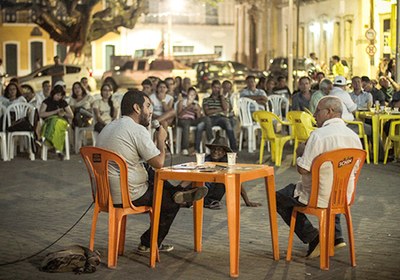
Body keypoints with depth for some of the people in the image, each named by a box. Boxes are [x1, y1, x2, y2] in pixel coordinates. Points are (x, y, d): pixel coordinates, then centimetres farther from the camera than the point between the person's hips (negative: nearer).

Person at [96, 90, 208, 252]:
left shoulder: (108, 128, 12)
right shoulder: (137, 129, -17)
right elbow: (159, 163, -16)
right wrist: (161, 140, 1)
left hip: (106, 192, 9)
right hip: (129, 196, -9)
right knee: (172, 203, 11)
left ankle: (177, 192, 4)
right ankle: (149, 244, 23)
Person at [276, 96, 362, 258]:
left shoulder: (319, 135, -21)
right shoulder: (354, 137, 1)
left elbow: (302, 169, -23)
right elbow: (353, 169, 12)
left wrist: (300, 152, -1)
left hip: (319, 199, -7)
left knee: (279, 198, 15)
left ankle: (312, 237, 5)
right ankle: (336, 236, 27)